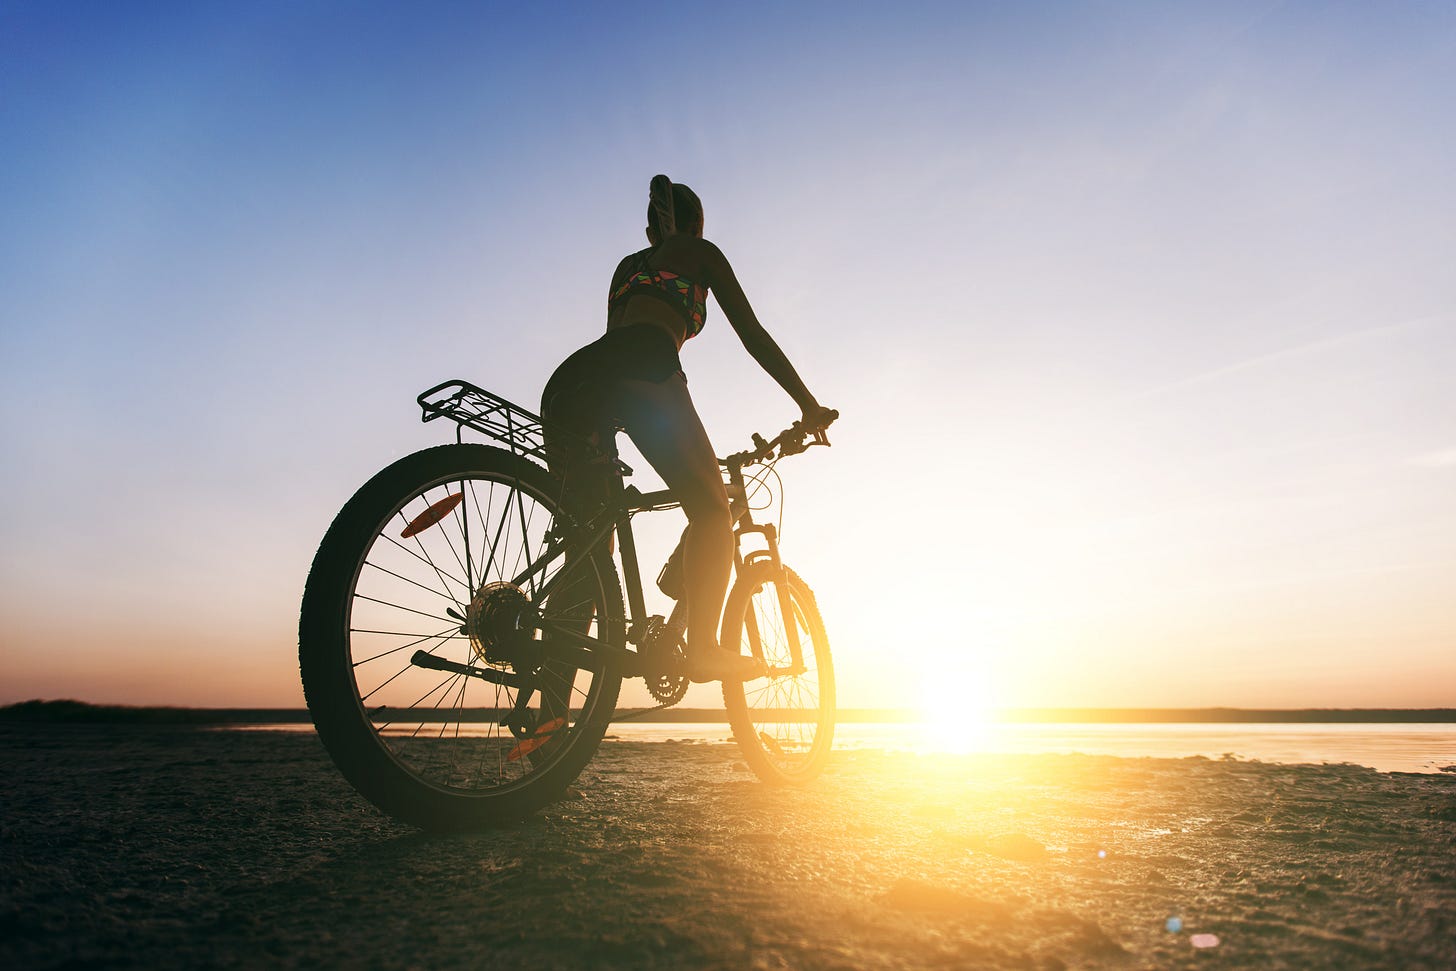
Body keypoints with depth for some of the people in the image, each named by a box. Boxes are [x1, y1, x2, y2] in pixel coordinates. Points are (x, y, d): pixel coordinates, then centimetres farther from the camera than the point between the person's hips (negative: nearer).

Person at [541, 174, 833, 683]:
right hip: (641, 369, -6)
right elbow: (753, 334, 19)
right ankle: (702, 646, -19)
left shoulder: (627, 264, 39)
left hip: (568, 383, 6)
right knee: (712, 511, 3)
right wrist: (809, 404, 23)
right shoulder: (700, 251, 25)